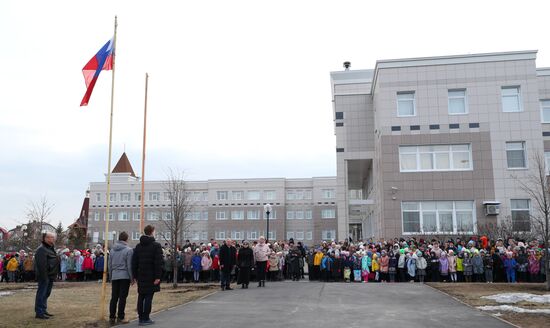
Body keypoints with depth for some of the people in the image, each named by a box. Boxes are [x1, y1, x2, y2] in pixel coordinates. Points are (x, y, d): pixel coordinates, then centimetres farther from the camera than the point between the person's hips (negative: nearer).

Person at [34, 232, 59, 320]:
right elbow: (41, 265, -23)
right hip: (45, 277, -10)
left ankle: (43, 310, 25)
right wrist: (44, 277, -25)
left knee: (46, 294, 16)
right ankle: (39, 312, 0)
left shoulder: (50, 249, 17)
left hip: (50, 276, 10)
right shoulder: (41, 250, -16)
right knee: (42, 294, -5)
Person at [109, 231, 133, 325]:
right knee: (122, 297, -1)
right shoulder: (128, 250, -9)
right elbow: (129, 265, -9)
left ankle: (112, 316, 13)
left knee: (114, 297, 10)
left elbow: (109, 265, 13)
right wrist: (132, 278, -2)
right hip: (124, 276, -5)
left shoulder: (112, 250, 9)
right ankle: (120, 317, 2)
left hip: (114, 276, 5)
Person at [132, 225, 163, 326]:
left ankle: (141, 317, 16)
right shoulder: (156, 246, -8)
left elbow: (134, 262, 10)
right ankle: (145, 319, -1)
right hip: (151, 277, -5)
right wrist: (158, 276, -14)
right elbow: (158, 262, -15)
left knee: (141, 297, 11)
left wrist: (135, 275, 13)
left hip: (141, 276, 6)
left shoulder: (138, 246, 11)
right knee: (148, 297, -2)